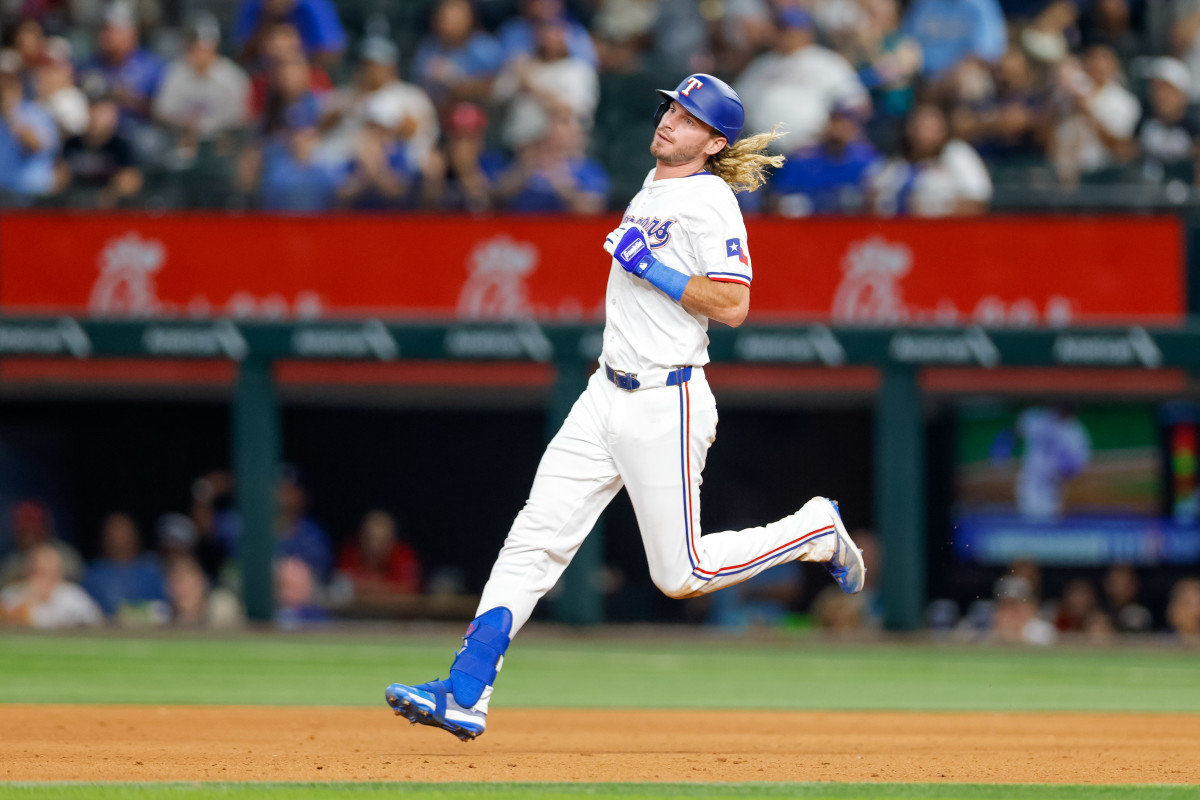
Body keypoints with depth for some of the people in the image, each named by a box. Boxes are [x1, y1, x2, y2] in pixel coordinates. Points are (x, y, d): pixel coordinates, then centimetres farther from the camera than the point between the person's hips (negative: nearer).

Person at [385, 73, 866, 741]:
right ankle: (465, 697, -8)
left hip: (668, 404, -8)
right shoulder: (657, 183, 15)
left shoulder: (711, 199, -13)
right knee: (535, 538, -3)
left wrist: (651, 267, -21)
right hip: (608, 399, 8)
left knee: (681, 575, -1)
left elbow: (733, 306, -21)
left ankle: (817, 530, 21)